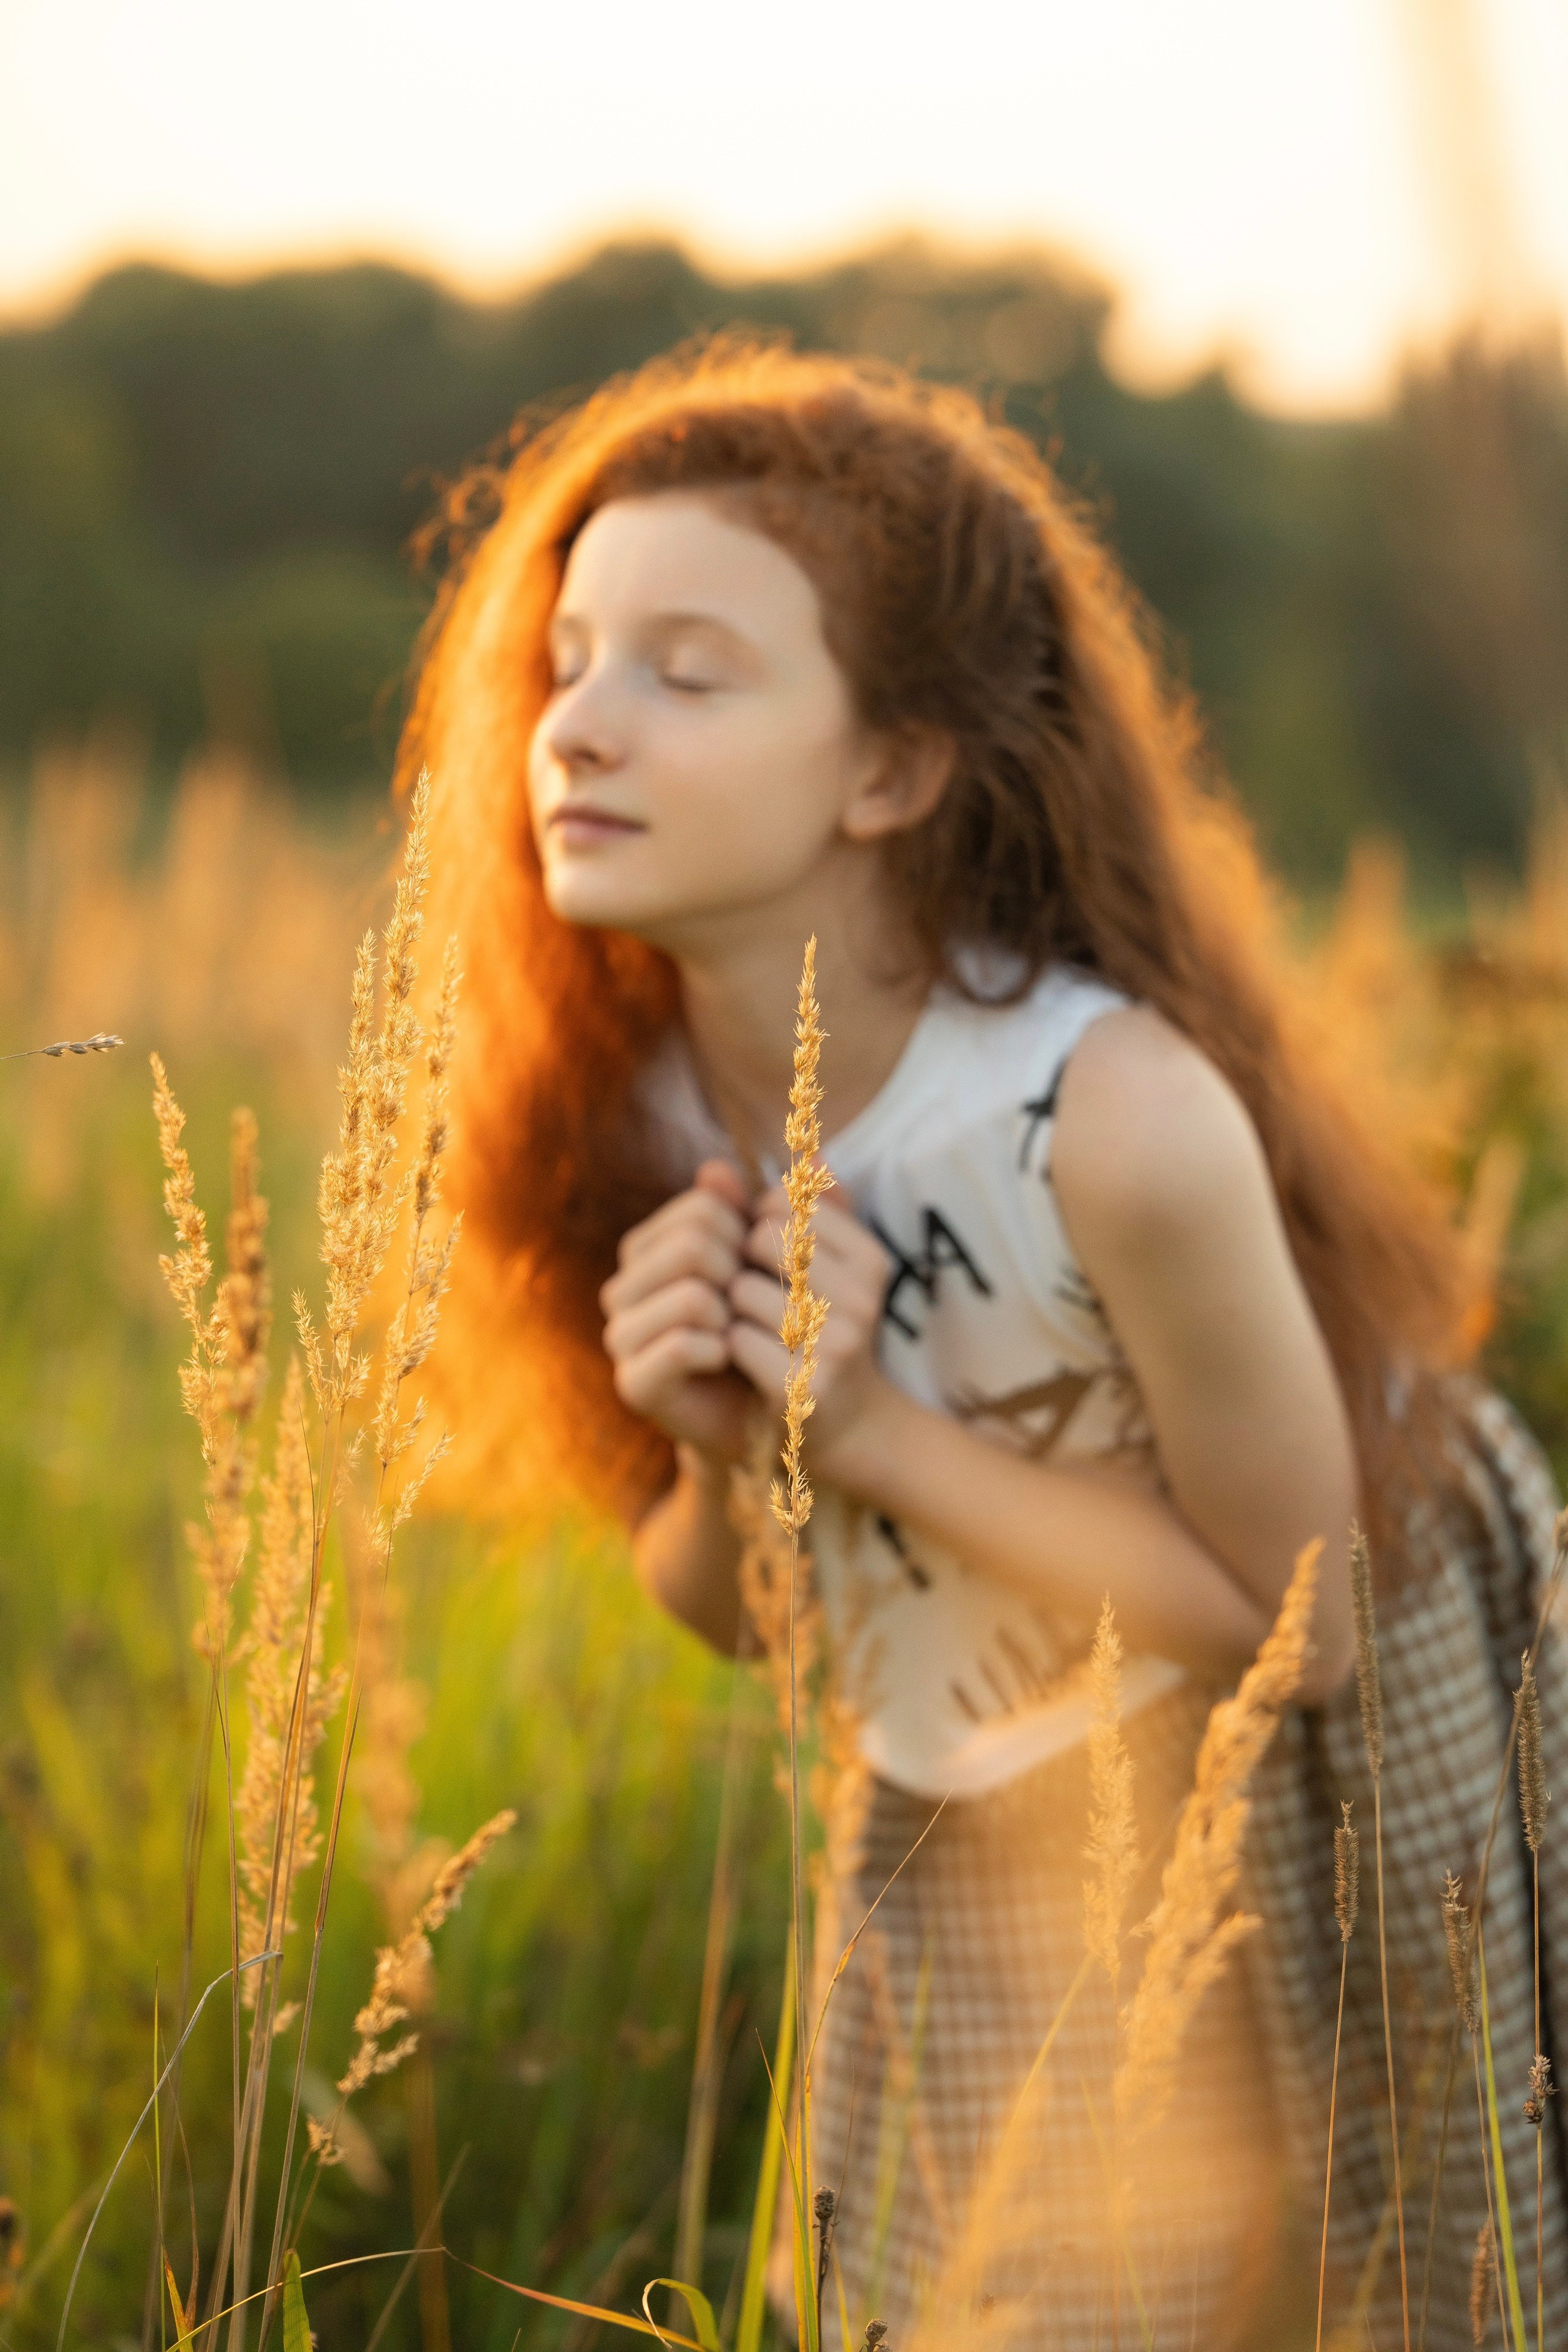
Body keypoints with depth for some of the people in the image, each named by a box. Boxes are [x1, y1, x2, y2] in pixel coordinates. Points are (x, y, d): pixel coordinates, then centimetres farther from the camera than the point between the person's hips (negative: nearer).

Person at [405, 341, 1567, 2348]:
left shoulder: (1119, 1114, -35)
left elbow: (1295, 1616, -22)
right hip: (967, 1805, 5)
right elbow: (725, 1609, -2)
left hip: (1344, 1768, -4)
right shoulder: (623, 1107, -16)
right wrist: (719, 1453, -25)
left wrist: (876, 1434, -30)